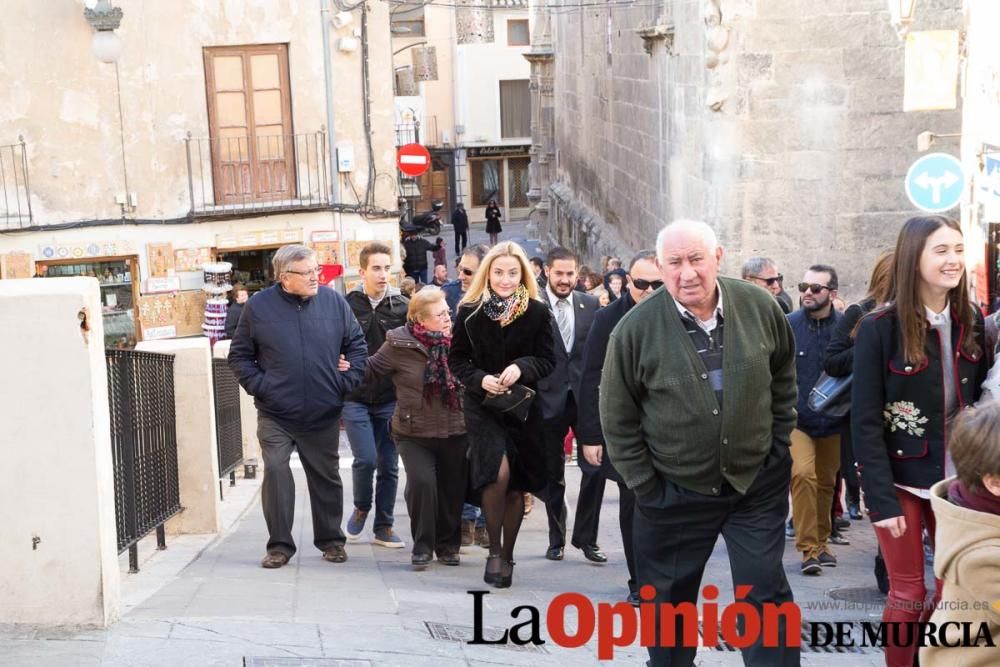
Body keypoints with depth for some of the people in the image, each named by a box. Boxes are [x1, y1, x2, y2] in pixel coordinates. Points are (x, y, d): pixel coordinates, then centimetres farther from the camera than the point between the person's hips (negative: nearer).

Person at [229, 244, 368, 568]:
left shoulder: (334, 302, 0)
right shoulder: (259, 306, -3)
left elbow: (357, 345, 9)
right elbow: (239, 356, 3)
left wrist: (346, 382, -1)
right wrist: (260, 387, -8)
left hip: (324, 415, 2)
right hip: (276, 415, -2)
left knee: (326, 476, 11)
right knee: (275, 471, -12)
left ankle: (331, 540, 26)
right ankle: (279, 544, 0)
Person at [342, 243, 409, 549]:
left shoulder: (403, 307, 1)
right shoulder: (347, 305, -2)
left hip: (391, 399, 2)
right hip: (355, 398, -2)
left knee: (389, 465, 5)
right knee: (365, 459, -11)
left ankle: (383, 526, 18)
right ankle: (361, 508, 18)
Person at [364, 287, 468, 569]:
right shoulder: (400, 344, -10)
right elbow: (372, 369, -4)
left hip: (454, 432, 3)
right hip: (414, 433, -3)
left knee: (452, 488, 10)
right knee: (421, 482, -17)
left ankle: (448, 545, 31)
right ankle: (422, 546, 2)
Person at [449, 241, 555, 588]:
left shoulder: (537, 312, -3)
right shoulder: (470, 312, -3)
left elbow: (548, 360, -1)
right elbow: (457, 359, 3)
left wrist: (521, 367, -20)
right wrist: (480, 379, -15)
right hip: (483, 405, -1)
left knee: (517, 485, 6)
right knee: (498, 473, -21)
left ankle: (507, 555, 24)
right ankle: (494, 550, -3)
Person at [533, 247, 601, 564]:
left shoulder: (591, 305, 5)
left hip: (586, 396, 2)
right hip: (550, 398, -2)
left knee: (596, 466, -4)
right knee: (553, 473, 9)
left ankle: (586, 537, 9)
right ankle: (556, 538, 22)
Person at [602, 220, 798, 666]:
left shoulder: (760, 308, -7)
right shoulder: (635, 328, -13)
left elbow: (783, 378, 11)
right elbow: (617, 418, -5)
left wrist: (778, 443, 9)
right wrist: (645, 486, -5)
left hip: (757, 482, 1)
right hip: (674, 492, -1)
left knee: (766, 594, 2)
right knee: (669, 603, 13)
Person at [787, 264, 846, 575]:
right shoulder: (787, 325, -7)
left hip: (832, 422, 2)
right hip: (796, 420, -2)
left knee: (826, 483, 14)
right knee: (803, 473, -19)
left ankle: (821, 542, 33)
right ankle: (808, 548, -10)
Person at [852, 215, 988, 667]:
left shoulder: (972, 323, 3)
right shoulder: (880, 328, -12)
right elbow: (865, 421, -12)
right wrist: (881, 497, -16)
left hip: (956, 480, 4)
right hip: (902, 480, -4)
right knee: (908, 594, 3)